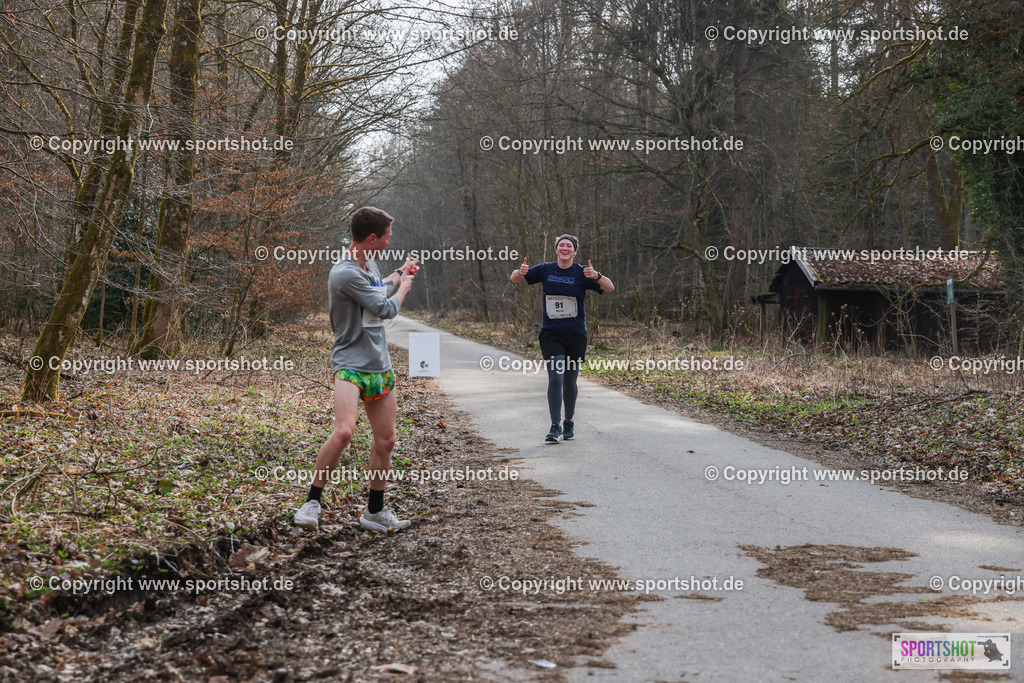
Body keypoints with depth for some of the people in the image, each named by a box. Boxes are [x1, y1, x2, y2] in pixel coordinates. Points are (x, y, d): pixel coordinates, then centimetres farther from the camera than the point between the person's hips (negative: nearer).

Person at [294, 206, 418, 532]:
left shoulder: (370, 263, 11)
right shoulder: (344, 273, -18)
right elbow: (386, 308, -13)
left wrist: (398, 274, 26)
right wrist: (403, 287, 5)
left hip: (380, 367, 8)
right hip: (350, 365, -8)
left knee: (385, 441, 8)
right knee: (344, 431, -26)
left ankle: (375, 511, 22)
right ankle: (312, 502, -10)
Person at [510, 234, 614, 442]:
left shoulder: (581, 273, -3)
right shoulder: (545, 270, 2)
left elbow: (610, 288, -12)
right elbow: (514, 278, 9)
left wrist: (596, 276, -31)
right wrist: (520, 272, -15)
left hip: (575, 335, 0)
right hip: (551, 334, 0)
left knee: (569, 382, 8)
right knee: (555, 378, -14)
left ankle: (569, 423, 29)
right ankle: (555, 427, -10)